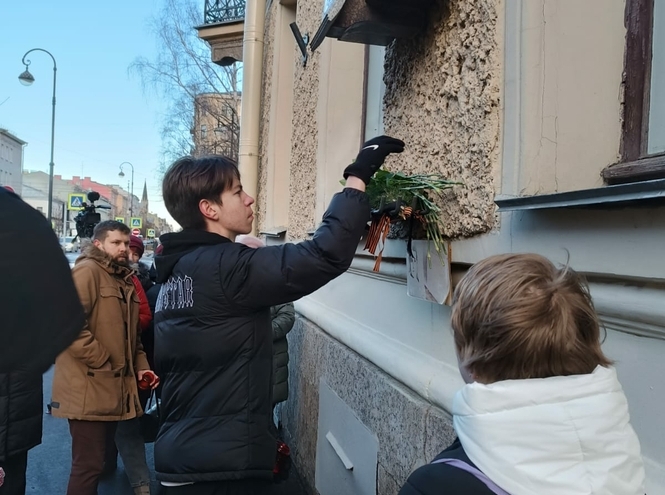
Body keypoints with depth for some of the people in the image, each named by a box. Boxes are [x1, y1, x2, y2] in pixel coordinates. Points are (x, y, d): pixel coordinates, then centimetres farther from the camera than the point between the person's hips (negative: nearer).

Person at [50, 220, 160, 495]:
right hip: (89, 388, -9)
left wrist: (140, 365, 10)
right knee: (88, 466, -2)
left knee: (95, 462, 18)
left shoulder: (124, 279, 17)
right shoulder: (87, 271, -11)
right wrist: (102, 361, -20)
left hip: (113, 386, 9)